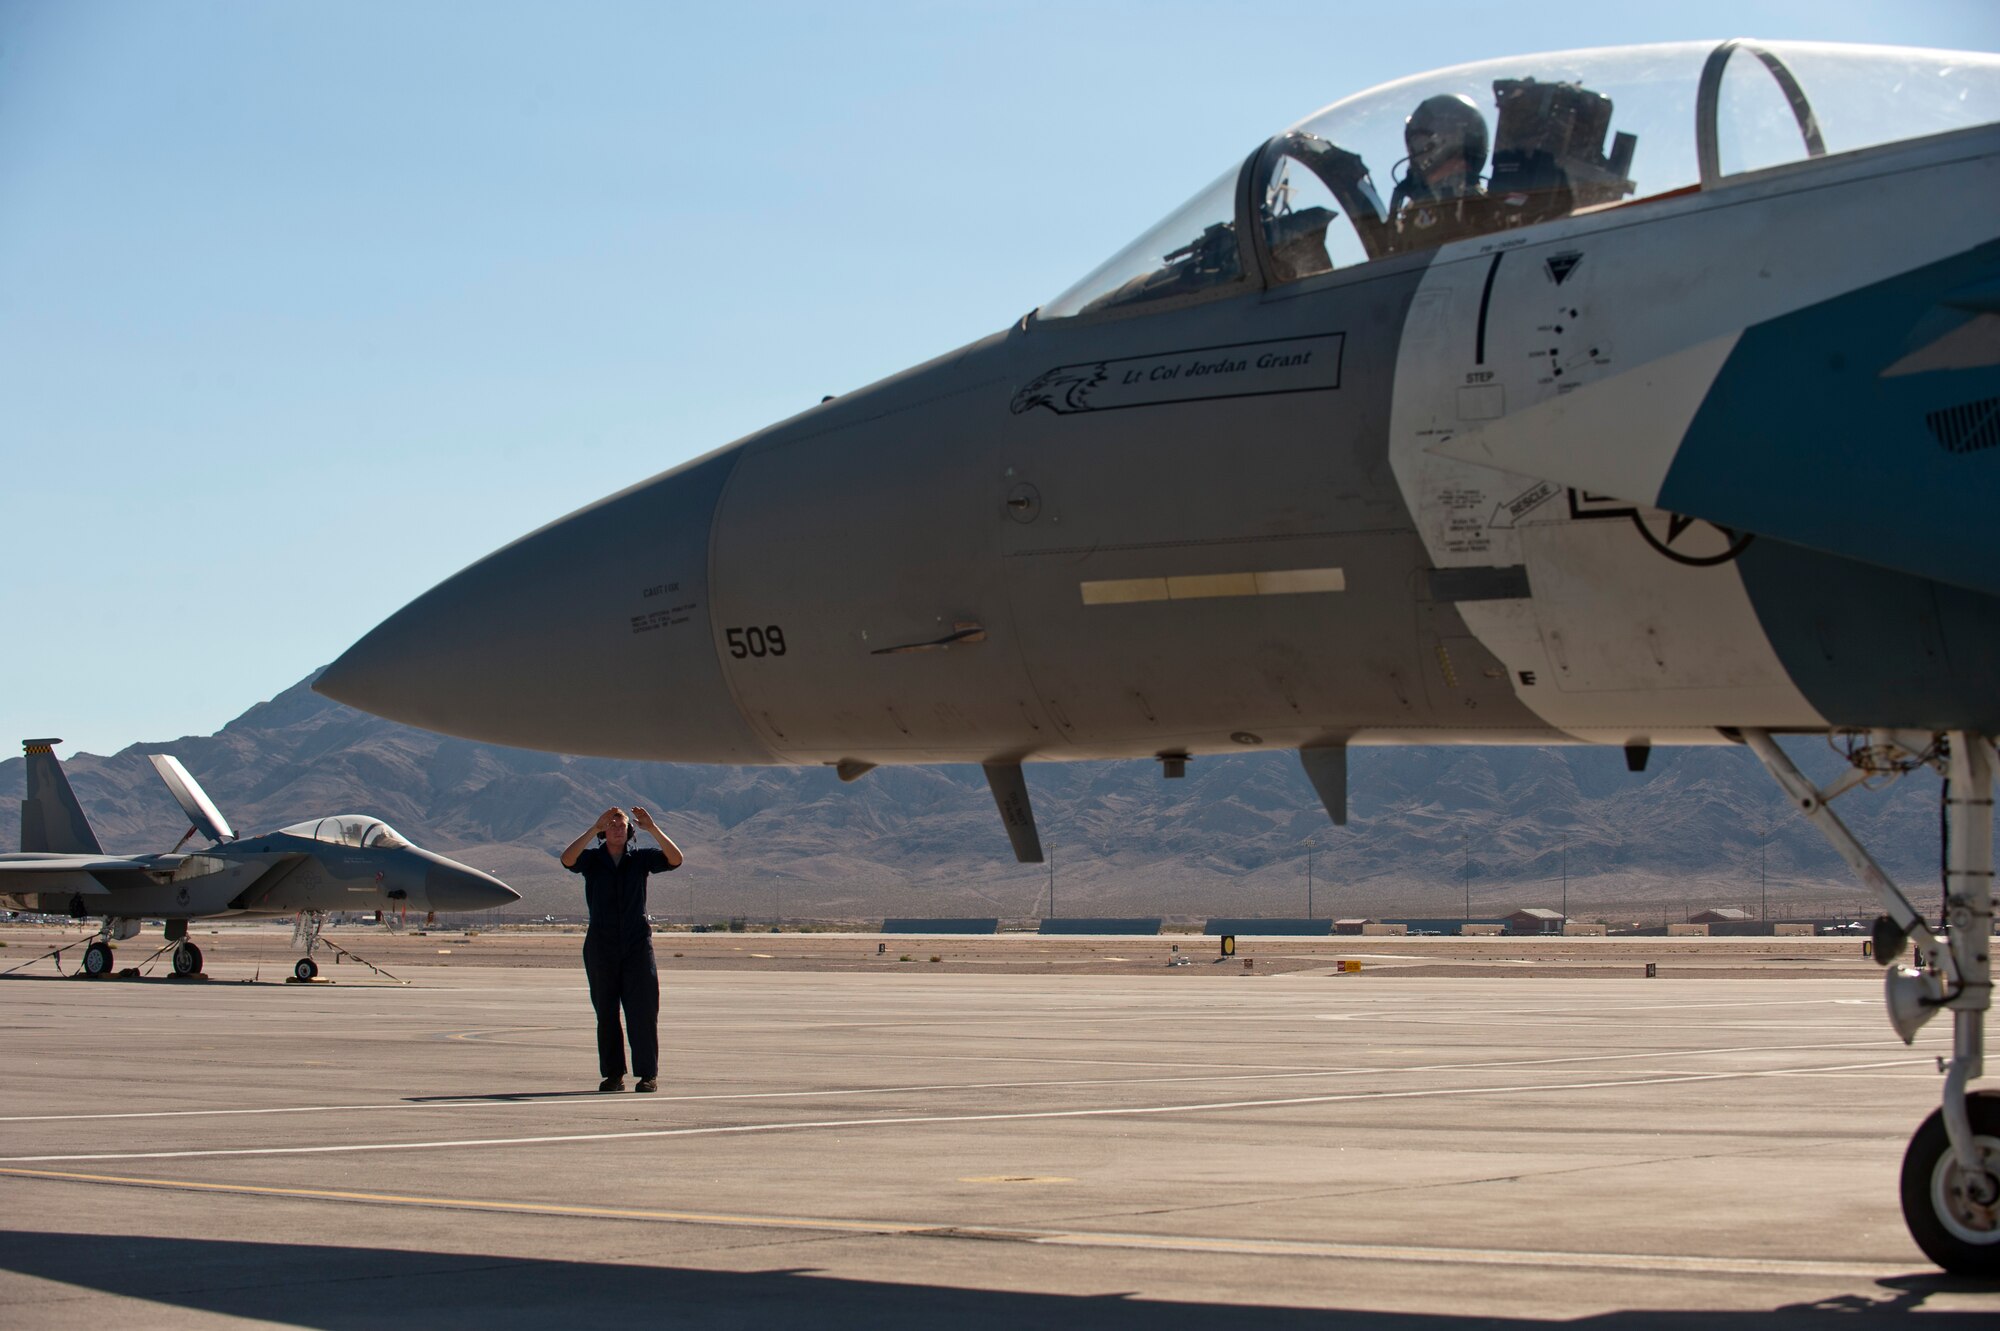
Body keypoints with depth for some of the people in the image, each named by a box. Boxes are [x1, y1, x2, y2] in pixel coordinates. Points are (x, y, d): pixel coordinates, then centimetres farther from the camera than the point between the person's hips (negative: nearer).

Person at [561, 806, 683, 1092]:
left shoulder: (640, 858, 6)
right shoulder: (591, 858, 4)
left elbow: (675, 859, -9)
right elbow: (567, 859, -18)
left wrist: (653, 829, -20)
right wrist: (594, 829, -25)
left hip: (637, 943, 0)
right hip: (601, 947, 0)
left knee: (643, 1010, -5)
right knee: (606, 1012, 3)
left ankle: (648, 1074, -2)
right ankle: (613, 1074, 9)